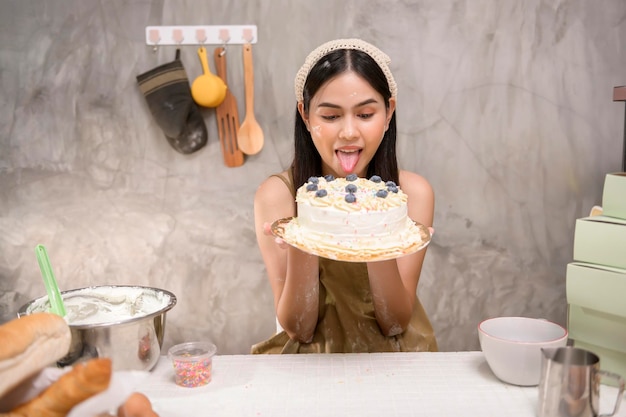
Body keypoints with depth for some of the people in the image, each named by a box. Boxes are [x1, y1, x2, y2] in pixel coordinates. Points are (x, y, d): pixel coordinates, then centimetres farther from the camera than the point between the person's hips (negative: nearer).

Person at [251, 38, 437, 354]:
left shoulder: (413, 193, -8)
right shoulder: (276, 195, -10)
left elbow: (395, 324, -8)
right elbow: (298, 329, -8)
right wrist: (300, 250, -25)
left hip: (391, 356, 2)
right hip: (308, 355, -1)